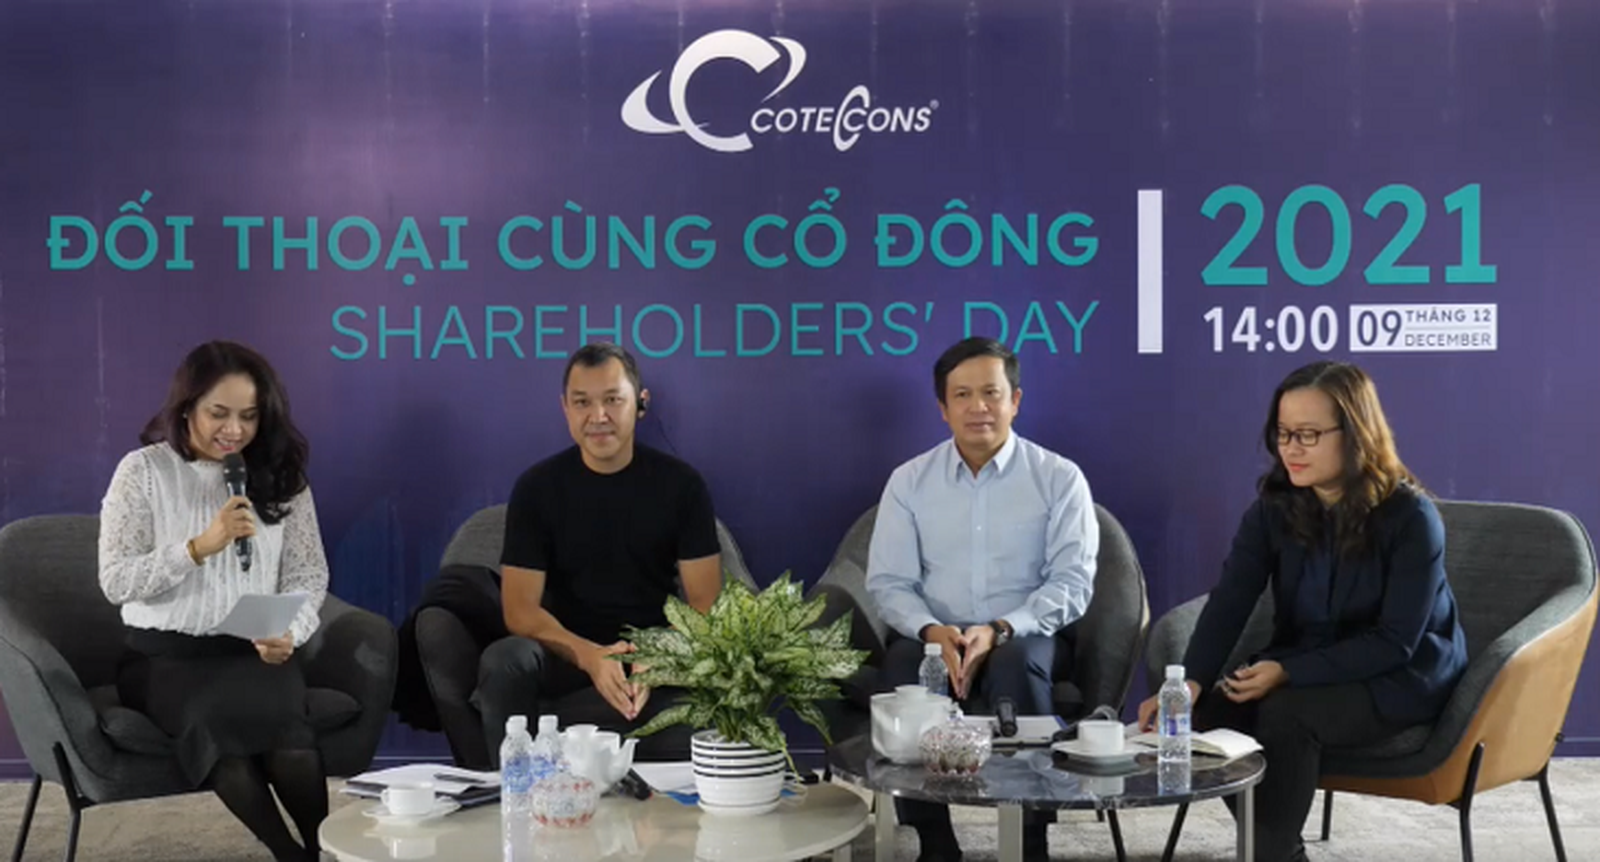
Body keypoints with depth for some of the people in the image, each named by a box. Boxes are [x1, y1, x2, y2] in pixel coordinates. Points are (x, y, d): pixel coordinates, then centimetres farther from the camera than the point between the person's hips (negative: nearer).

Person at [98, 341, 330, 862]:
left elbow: (309, 575, 6)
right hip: (163, 654, -1)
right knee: (220, 717, -34)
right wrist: (200, 546, -16)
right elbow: (116, 582, -5)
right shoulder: (143, 471, 1)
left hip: (255, 652, 1)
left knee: (272, 719, -34)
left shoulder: (281, 475, 8)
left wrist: (289, 633, -14)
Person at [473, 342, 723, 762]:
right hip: (569, 652, 1)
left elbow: (704, 602, -5)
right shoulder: (537, 486, -4)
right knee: (503, 662, -31)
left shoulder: (680, 483, -3)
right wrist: (590, 657, -28)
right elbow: (520, 608, -10)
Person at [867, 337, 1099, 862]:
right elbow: (887, 582, 2)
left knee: (1017, 661, -36)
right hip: (935, 638, 1)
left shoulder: (1059, 478, 0)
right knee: (904, 662, -32)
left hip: (1021, 639, -1)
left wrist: (999, 630, -21)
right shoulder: (909, 480, 6)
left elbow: (1073, 583, -5)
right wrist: (931, 629, -19)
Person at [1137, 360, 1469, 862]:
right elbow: (1229, 601, -17)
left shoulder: (1410, 517, -19)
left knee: (1285, 712, -33)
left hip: (1401, 677, -5)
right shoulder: (1274, 506, -6)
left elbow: (1395, 642, -21)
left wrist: (1288, 672, -30)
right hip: (1303, 670, 5)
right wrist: (1191, 680, -35)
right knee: (1208, 712, -21)